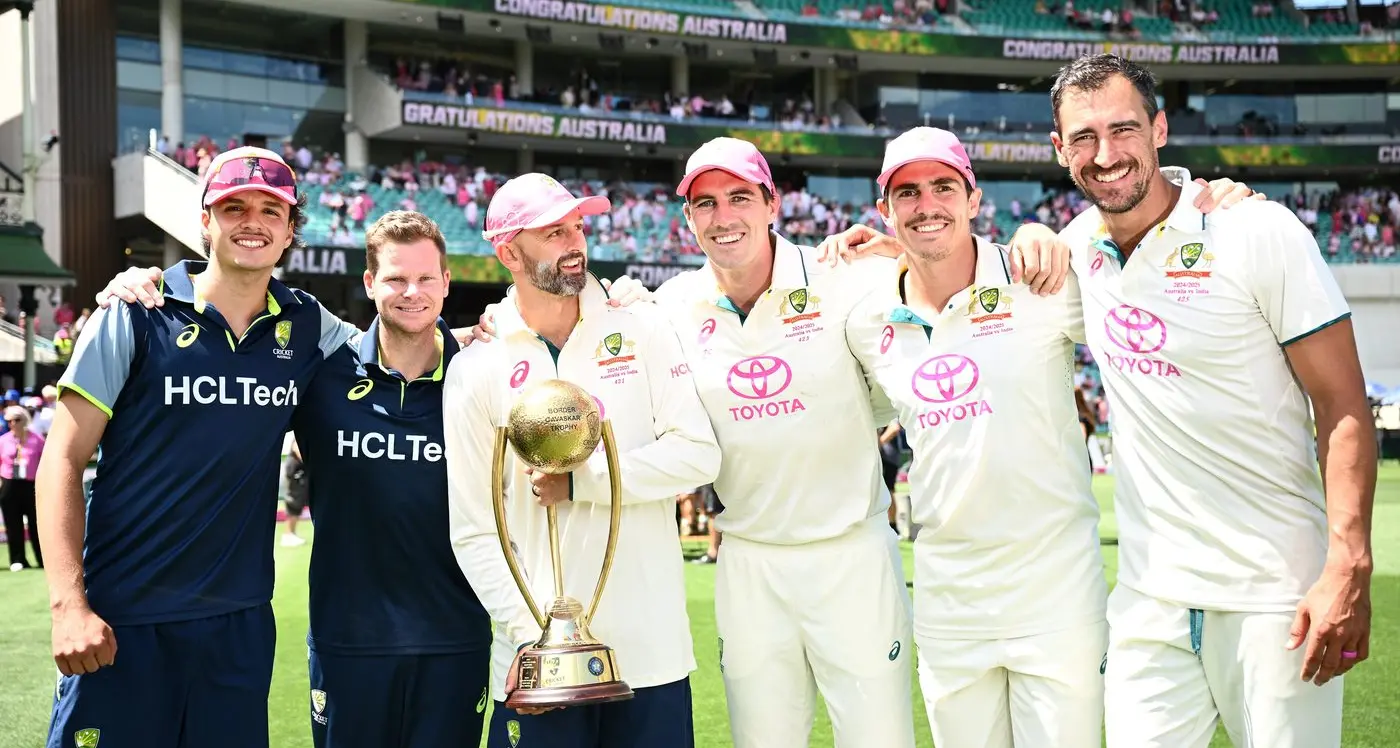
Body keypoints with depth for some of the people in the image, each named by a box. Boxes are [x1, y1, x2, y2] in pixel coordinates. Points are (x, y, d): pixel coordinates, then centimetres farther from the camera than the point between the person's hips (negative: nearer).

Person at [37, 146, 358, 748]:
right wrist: (68, 604, -14)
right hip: (122, 622, -3)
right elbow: (63, 460, -5)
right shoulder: (135, 316, -4)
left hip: (241, 622, 3)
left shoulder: (307, 326, 6)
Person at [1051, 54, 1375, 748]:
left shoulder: (1259, 232, -10)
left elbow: (1343, 406, -11)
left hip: (1277, 590, -4)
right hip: (1150, 594, 4)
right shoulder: (1076, 246, 5)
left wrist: (1349, 569, -19)